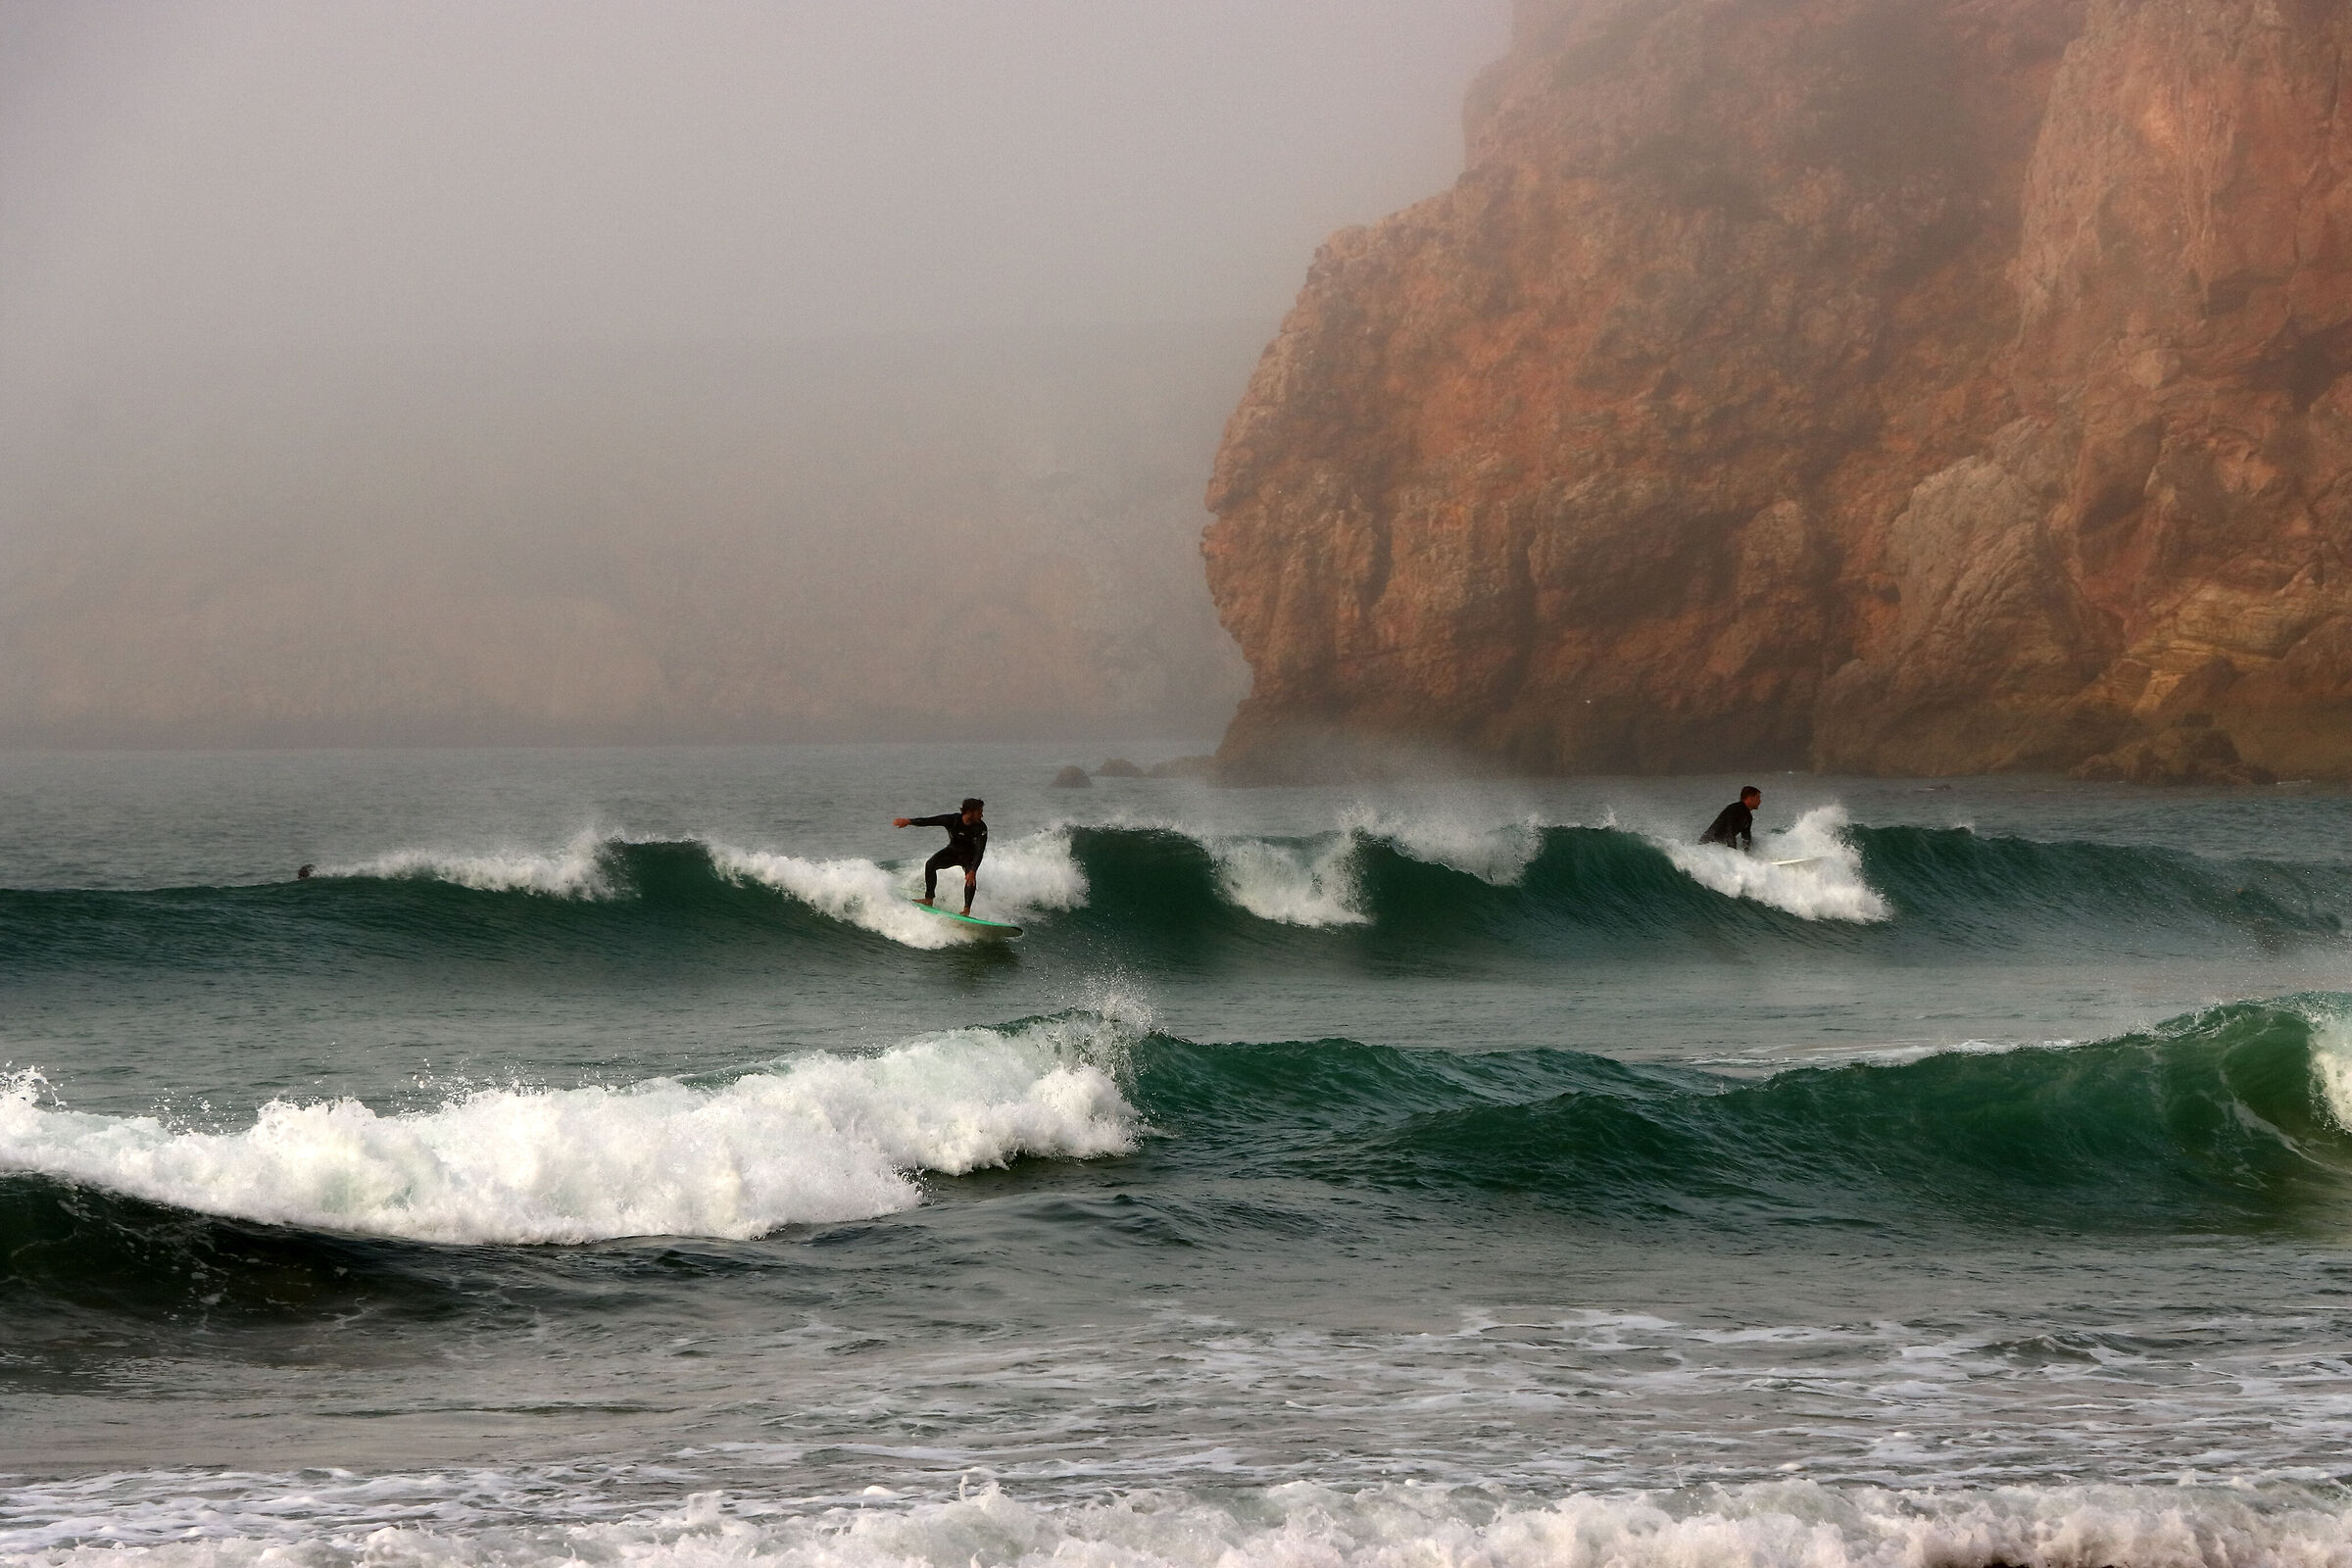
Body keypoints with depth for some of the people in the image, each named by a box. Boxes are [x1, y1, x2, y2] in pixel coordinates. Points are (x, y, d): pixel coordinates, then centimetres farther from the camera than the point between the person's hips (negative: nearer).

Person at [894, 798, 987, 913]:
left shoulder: (981, 828, -27)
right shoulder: (952, 819, -24)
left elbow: (979, 852, -33)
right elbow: (929, 821, -25)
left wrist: (973, 871, -46)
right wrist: (908, 821, -36)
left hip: (969, 856, -2)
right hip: (952, 851, 2)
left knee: (971, 879, -30)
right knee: (930, 864, -21)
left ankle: (967, 910, -25)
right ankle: (929, 898, -14)